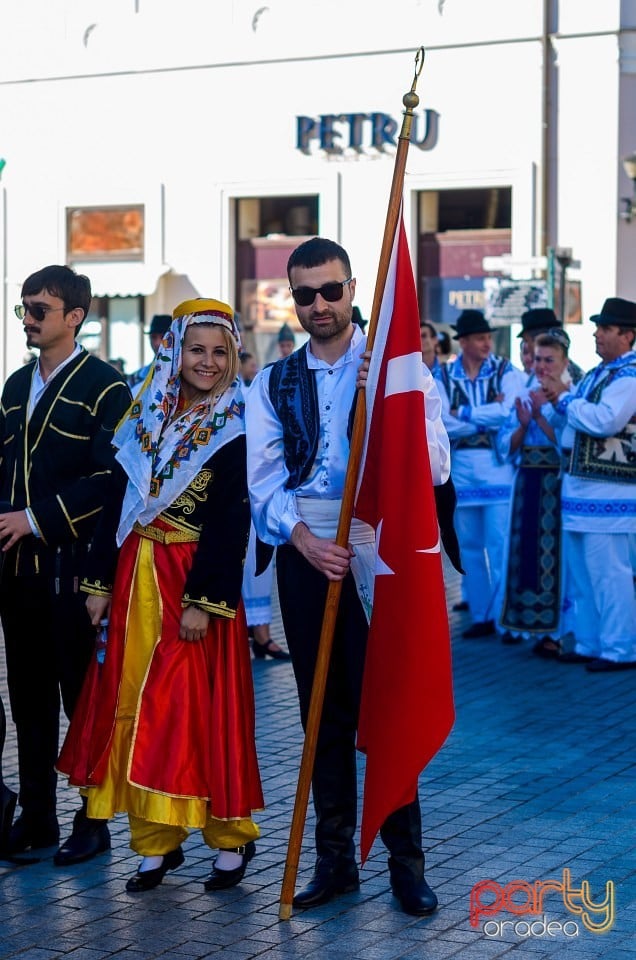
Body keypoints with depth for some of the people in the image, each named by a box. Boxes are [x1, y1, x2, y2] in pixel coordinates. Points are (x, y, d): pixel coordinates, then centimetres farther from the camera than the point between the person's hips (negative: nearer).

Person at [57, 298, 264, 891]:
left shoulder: (237, 429, -6)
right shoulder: (147, 416, 10)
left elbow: (231, 522, -13)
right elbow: (120, 503, 10)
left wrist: (204, 599, -18)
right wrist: (101, 582, 6)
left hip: (197, 579, -6)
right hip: (137, 576, 6)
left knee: (200, 708, -4)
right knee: (136, 705, 6)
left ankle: (230, 837, 12)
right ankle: (156, 843, 16)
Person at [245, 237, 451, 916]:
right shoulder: (273, 383, 9)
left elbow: (433, 468, -7)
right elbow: (263, 482, 2)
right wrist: (307, 542, -14)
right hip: (304, 556, 3)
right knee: (323, 711, 8)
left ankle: (405, 859, 8)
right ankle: (335, 858, 17)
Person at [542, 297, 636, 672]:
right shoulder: (598, 374, 18)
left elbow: (604, 420, -25)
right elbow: (576, 419, 23)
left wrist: (564, 398, -14)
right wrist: (560, 398, 4)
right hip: (580, 486, 10)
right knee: (582, 571, 14)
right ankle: (589, 644, 22)